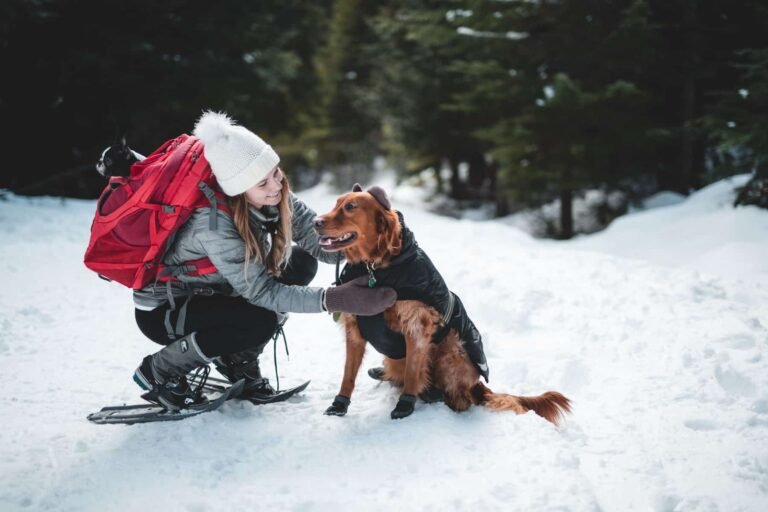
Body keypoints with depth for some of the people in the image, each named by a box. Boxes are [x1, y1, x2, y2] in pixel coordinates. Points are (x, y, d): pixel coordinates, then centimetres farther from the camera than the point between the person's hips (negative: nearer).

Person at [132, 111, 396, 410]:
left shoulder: (272, 199, -15)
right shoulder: (213, 223, -34)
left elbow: (322, 242, -20)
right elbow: (261, 291, -32)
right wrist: (333, 299, -41)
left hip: (208, 294, 7)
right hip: (161, 311, -7)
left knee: (301, 264, -8)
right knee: (261, 321, -31)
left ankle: (237, 359, 9)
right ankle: (159, 371, -7)